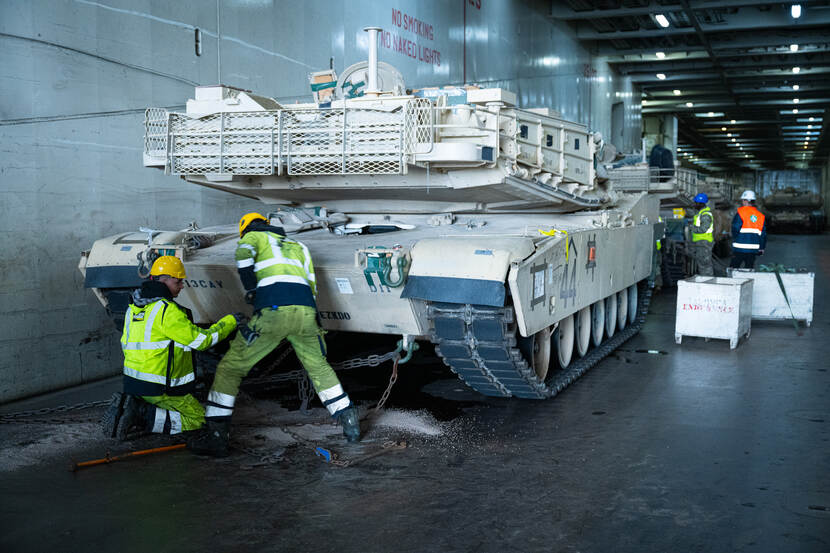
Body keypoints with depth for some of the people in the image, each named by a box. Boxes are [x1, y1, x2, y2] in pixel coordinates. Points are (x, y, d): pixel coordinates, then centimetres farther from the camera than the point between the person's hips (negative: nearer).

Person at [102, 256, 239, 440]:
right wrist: (230, 322, -2)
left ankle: (128, 406, 3)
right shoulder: (167, 310, -19)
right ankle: (142, 416, -11)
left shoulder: (134, 307, 9)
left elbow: (126, 344, 17)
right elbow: (201, 339, -15)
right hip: (159, 389, -9)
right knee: (197, 419, 5)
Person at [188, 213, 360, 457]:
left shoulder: (253, 237, 20)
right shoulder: (298, 246, 34)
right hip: (306, 312, 5)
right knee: (320, 368, 26)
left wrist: (251, 290, 2)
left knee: (230, 368, 6)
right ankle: (350, 421, 26)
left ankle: (216, 435, 2)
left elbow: (244, 253, -5)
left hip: (273, 311, -4)